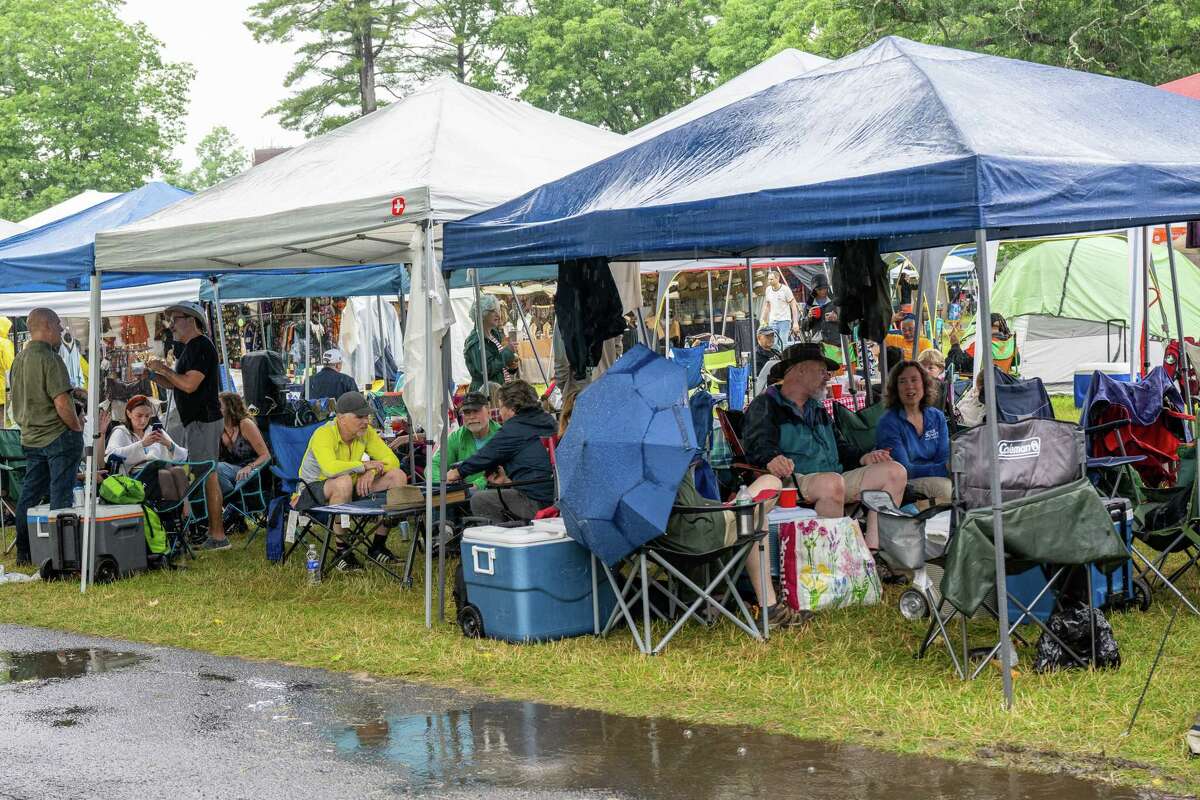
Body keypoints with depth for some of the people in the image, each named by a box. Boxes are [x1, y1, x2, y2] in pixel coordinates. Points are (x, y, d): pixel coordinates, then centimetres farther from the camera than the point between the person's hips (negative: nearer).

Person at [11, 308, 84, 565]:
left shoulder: (18, 360, 10)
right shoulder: (49, 360, -16)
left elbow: (18, 402, 17)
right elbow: (62, 404, -22)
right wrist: (78, 428, -9)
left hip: (30, 437, 8)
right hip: (58, 435, -8)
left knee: (29, 495, 12)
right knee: (61, 496, -3)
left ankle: (23, 553, 17)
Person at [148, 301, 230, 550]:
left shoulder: (201, 346, -13)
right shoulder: (191, 348, 19)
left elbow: (189, 384, -22)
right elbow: (177, 385, 22)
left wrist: (164, 369, -11)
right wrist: (155, 375, 8)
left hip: (203, 421, -10)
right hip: (196, 420, 10)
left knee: (208, 477, -10)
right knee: (207, 478, 10)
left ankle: (218, 536, -9)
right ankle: (213, 531, 13)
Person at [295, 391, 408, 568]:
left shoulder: (366, 432, -3)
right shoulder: (324, 434, -23)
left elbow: (392, 460, -5)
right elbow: (330, 468, -41)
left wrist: (371, 471, -26)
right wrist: (364, 465, -29)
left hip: (352, 490, 7)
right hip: (313, 490, -7)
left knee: (398, 476, -8)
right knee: (344, 482, -40)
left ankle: (378, 547, 0)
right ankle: (342, 551, -27)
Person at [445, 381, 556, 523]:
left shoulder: (512, 430, -7)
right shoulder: (549, 421, 16)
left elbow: (485, 456, 3)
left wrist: (457, 472, 19)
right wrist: (508, 479, 29)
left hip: (535, 502, -9)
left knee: (478, 501, 0)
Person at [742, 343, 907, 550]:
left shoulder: (818, 410, 32)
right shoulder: (766, 406, 5)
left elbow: (839, 447, 32)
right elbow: (759, 444, -12)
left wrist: (862, 458, 9)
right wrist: (772, 459, -37)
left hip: (835, 479, 8)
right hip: (795, 481, -8)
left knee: (894, 471, -7)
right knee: (832, 482, -40)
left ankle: (871, 550, -18)